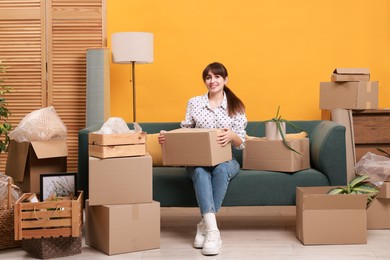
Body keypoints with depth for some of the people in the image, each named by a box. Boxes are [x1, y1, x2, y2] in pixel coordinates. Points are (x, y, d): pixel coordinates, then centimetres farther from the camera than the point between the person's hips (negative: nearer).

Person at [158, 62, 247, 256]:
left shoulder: (236, 106, 6)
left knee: (221, 170, -36)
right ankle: (212, 229, -45)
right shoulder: (194, 103, 9)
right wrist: (168, 137, -11)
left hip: (226, 160, 0)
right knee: (200, 172, -36)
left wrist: (232, 136, -25)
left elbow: (241, 143, -1)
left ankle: (204, 225, -31)